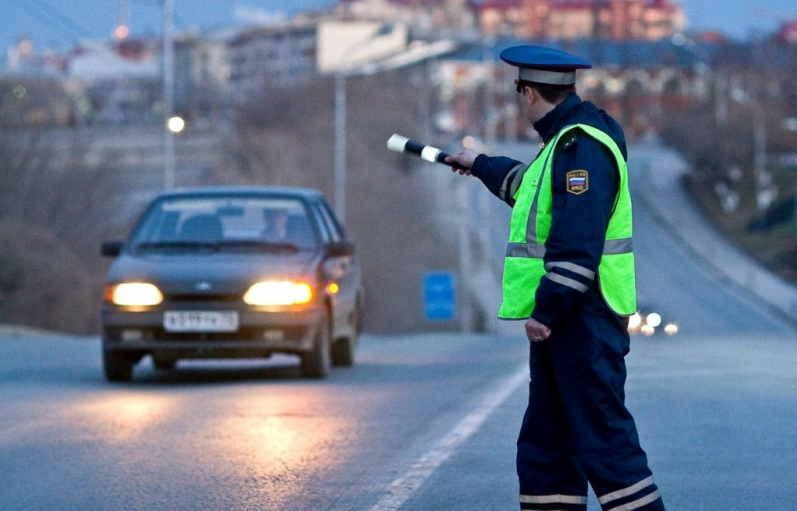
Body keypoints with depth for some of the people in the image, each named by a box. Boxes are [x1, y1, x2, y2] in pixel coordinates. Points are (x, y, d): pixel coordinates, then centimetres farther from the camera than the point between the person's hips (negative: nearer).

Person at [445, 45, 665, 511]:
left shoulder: (583, 146, -17)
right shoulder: (563, 141, 17)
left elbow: (578, 243, -25)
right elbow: (532, 185, 41)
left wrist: (547, 309, -25)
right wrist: (481, 166, 55)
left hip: (584, 317, -11)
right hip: (562, 317, 11)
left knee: (602, 438, -12)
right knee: (545, 443, 13)